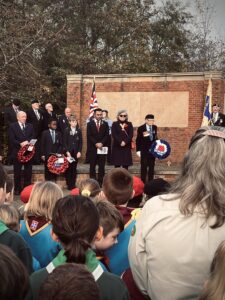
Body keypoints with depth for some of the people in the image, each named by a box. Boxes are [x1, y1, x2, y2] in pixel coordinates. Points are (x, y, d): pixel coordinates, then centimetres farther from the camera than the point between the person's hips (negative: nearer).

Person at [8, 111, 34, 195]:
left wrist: (27, 141, -14)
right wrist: (20, 144, -19)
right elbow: (11, 139, -8)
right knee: (17, 172, 2)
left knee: (28, 171, 5)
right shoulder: (12, 126, 1)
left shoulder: (30, 126, 12)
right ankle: (17, 189, 10)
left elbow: (33, 137, 4)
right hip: (17, 152, -3)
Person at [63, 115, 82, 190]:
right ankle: (69, 184, 4)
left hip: (76, 152, 2)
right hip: (68, 152, -2)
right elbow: (64, 142, -2)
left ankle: (73, 184, 8)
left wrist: (79, 151, -4)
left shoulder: (79, 131, 6)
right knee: (68, 169, -2)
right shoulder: (66, 130, 1)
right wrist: (67, 151, -11)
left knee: (74, 169, 4)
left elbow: (80, 142, 5)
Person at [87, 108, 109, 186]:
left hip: (102, 147, 1)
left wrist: (101, 143, -12)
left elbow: (106, 135, 4)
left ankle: (100, 182, 3)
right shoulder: (90, 124, 6)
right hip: (93, 148, -1)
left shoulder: (105, 124, 11)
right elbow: (89, 136, -2)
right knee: (92, 166, 0)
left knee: (102, 166, 0)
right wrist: (96, 144, -13)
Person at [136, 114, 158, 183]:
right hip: (144, 150, -4)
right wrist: (138, 150, -7)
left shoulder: (155, 127, 4)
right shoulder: (141, 128, -7)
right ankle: (143, 182, 5)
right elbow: (138, 140, -5)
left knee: (151, 166, 8)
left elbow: (155, 138, 12)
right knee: (144, 166, -2)